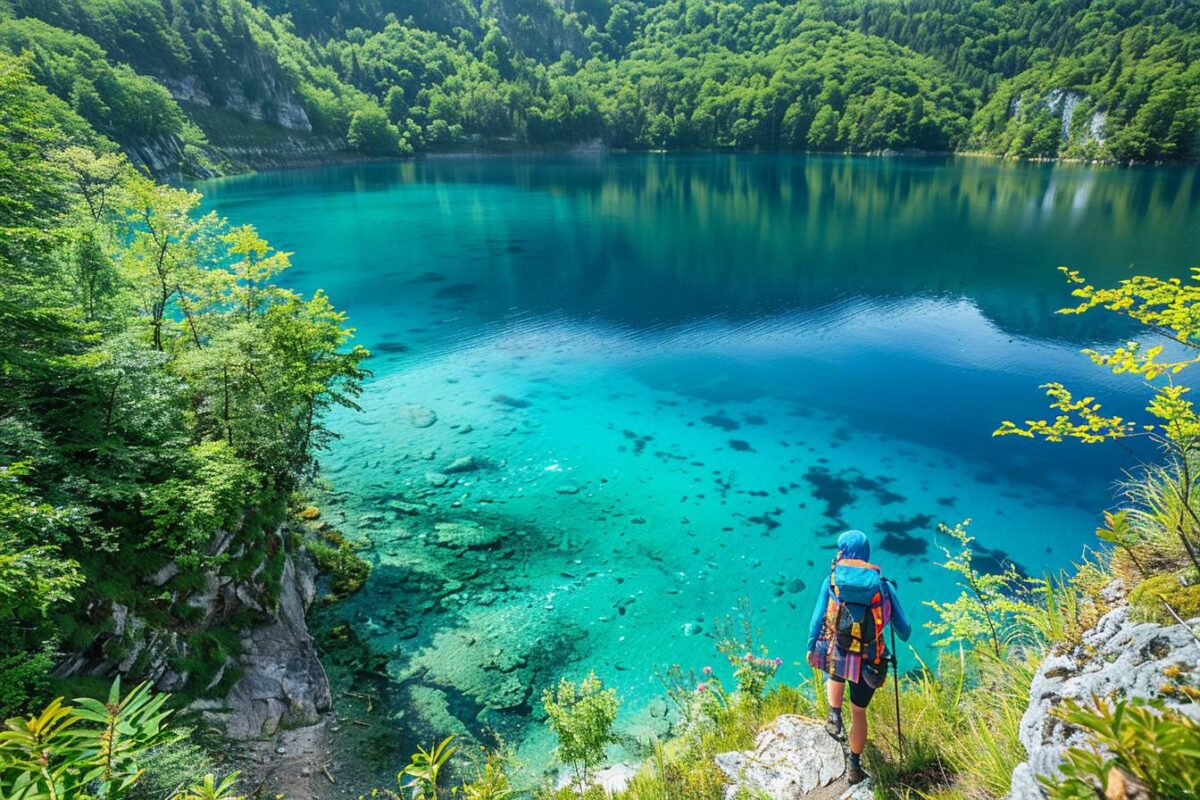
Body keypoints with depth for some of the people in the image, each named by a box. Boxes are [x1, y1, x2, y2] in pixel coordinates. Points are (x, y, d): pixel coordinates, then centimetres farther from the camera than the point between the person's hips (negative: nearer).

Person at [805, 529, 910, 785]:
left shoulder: (832, 580, -6)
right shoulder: (884, 585, -4)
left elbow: (817, 618, -4)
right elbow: (904, 630, 2)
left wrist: (811, 648, 10)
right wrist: (905, 632, 26)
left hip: (833, 654, 0)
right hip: (868, 662, 0)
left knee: (836, 677, 37)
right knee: (859, 712, 22)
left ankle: (834, 716, 18)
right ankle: (854, 767, 34)